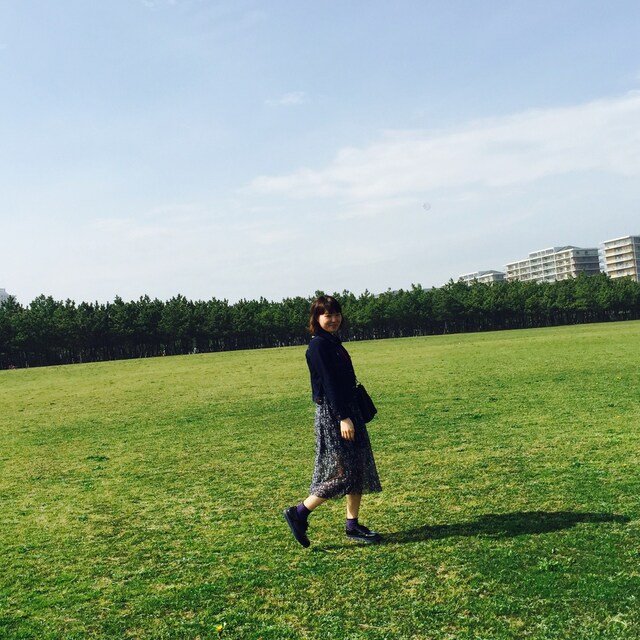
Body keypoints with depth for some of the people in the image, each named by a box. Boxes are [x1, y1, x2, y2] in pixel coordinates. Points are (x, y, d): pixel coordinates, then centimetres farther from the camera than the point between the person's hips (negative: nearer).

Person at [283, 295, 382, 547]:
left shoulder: (334, 343, 14)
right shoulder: (318, 345, -14)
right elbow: (328, 383, -20)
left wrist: (350, 414, 17)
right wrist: (343, 418, -23)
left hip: (348, 409, 10)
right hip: (332, 413, -10)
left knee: (359, 469, 11)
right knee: (343, 472, -6)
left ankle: (353, 525, 20)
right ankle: (299, 513, 4)